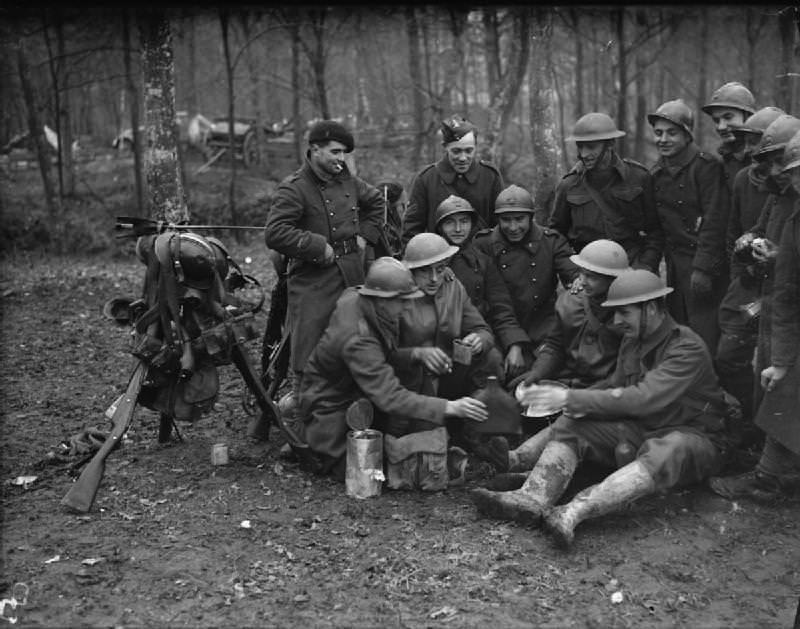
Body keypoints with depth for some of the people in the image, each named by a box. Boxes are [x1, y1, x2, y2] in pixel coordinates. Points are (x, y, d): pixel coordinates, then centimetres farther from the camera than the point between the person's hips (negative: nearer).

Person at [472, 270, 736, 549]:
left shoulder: (687, 348, -20)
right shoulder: (632, 340, 6)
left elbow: (644, 398, -31)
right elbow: (616, 387, 10)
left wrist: (571, 399, -32)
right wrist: (582, 406, -14)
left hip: (692, 435, -7)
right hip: (641, 429, 7)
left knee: (662, 454, -41)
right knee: (571, 429, -10)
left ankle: (571, 514, -57)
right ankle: (532, 498, -35)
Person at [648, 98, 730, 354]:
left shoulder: (706, 166, -10)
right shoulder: (657, 172, 12)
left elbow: (714, 221, -15)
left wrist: (702, 268, -20)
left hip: (705, 265, -7)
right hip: (674, 264, 7)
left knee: (705, 338, -7)